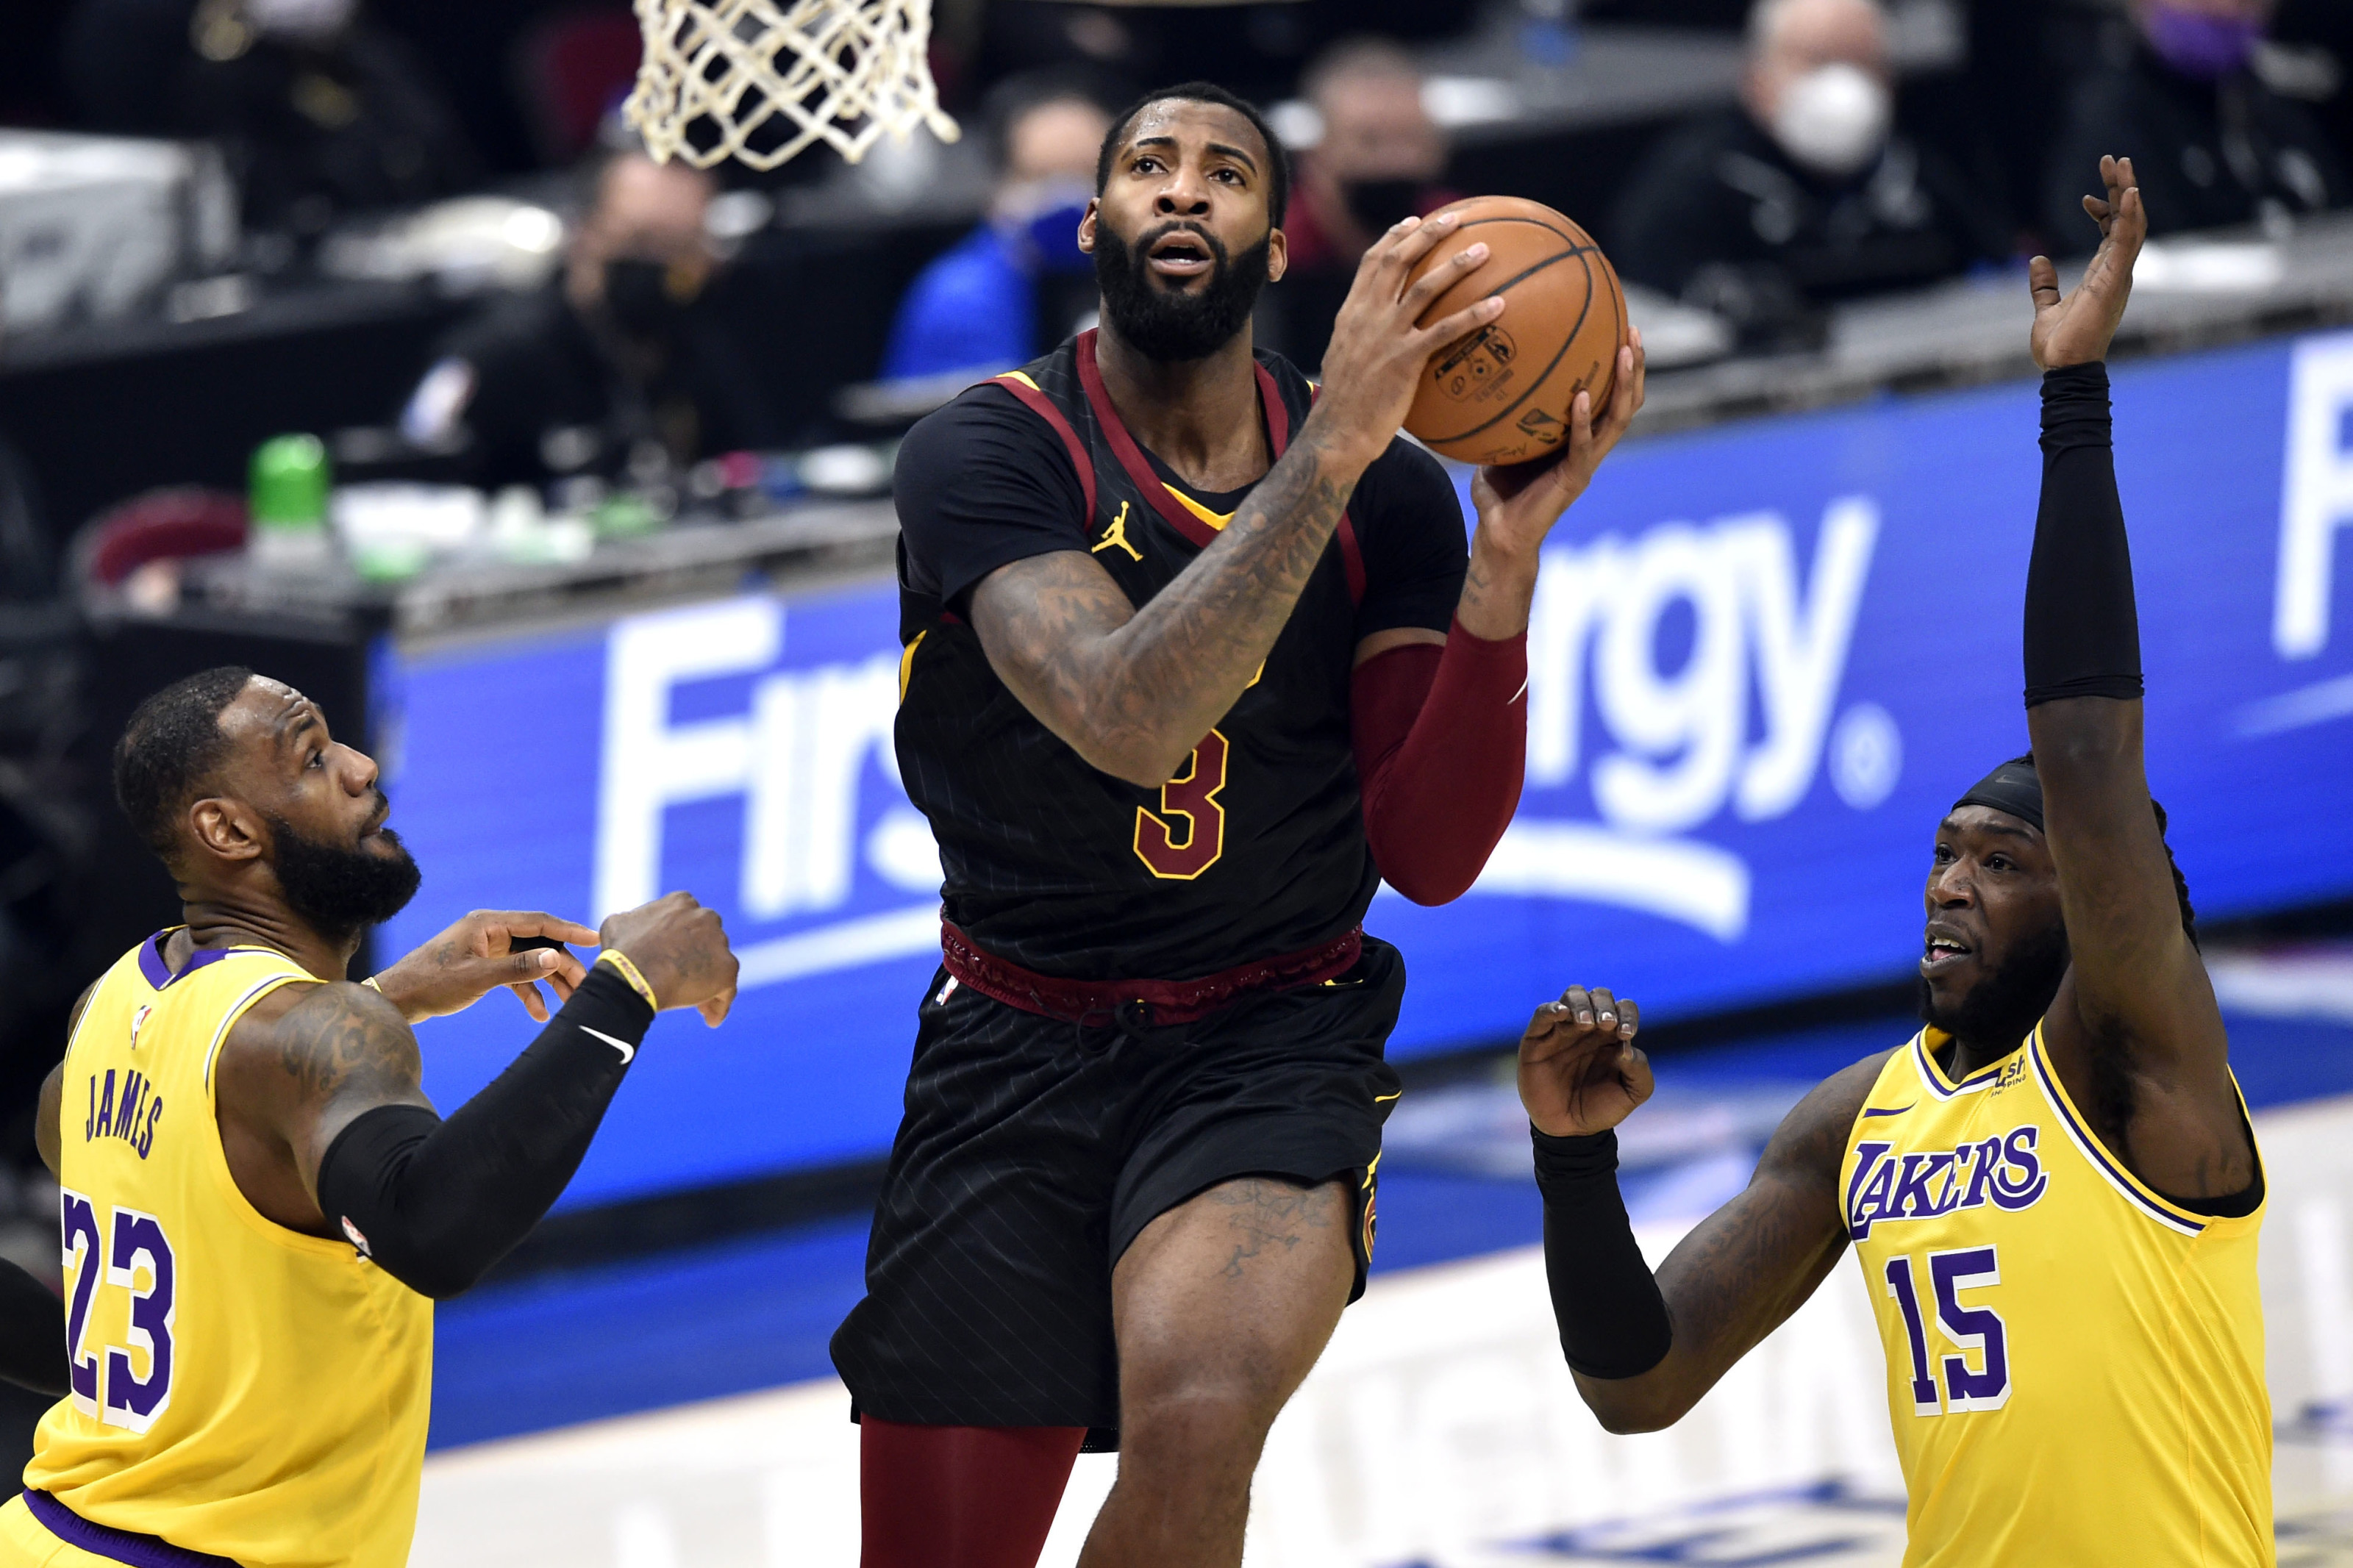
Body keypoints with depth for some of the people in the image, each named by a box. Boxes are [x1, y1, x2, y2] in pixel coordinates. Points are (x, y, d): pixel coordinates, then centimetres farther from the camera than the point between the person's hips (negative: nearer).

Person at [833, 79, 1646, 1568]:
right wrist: (1332, 448, -33)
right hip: (1018, 1042, 0)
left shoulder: (1387, 491, 0)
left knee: (1198, 1417, -32)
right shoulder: (987, 451, -9)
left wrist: (1505, 564, -17)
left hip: (1272, 1043, 0)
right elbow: (1129, 719, -27)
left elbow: (1430, 857, -4)